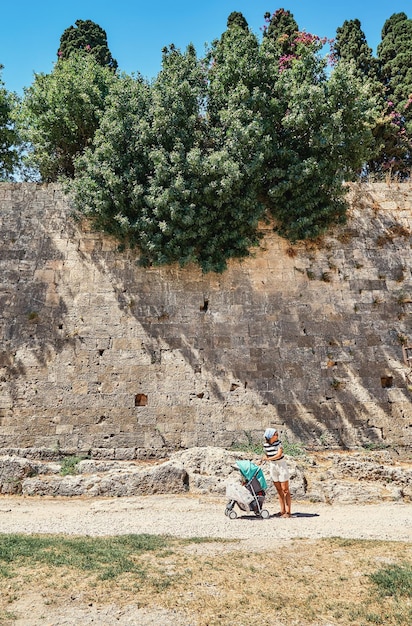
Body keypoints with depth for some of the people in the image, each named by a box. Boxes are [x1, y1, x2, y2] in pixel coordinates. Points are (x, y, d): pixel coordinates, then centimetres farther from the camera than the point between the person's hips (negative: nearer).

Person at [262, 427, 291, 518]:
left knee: (285, 489, -4)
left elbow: (279, 455, -22)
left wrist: (268, 459, -23)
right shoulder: (265, 445, -3)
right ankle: (282, 510, 15)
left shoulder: (278, 442, -13)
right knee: (279, 490, 9)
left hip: (281, 466, -4)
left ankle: (288, 511, -2)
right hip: (272, 467, 4)